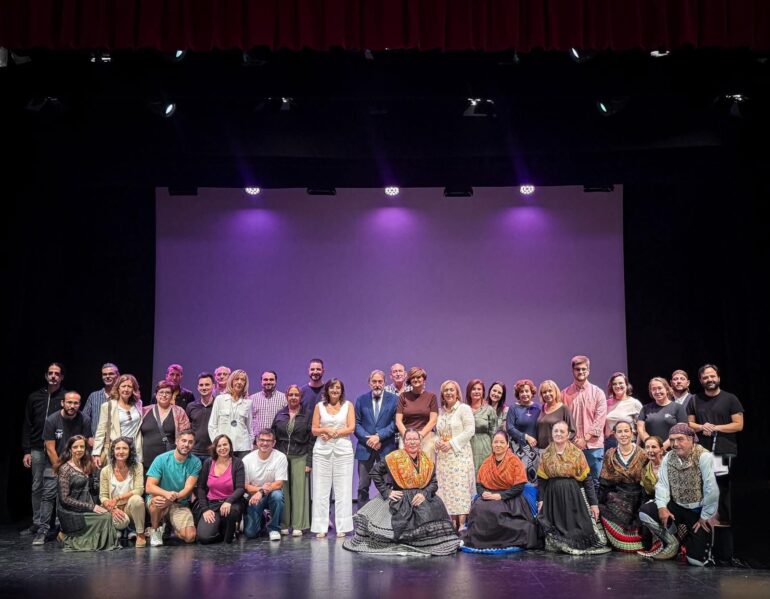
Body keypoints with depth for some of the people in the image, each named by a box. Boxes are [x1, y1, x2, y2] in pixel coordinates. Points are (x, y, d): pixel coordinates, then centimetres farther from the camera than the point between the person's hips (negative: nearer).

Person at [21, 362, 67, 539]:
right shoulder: (34, 397, 10)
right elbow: (27, 426, 10)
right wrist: (26, 451, 4)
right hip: (38, 450, 3)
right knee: (37, 487, 8)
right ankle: (37, 523, 18)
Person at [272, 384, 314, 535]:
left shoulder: (307, 416, 5)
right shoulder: (279, 415, 12)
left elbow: (311, 440, 1)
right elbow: (273, 437, 12)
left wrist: (309, 462, -5)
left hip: (300, 457, -2)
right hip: (281, 456, 2)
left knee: (299, 489, -5)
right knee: (282, 490, -1)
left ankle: (298, 526, -1)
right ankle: (283, 525, 7)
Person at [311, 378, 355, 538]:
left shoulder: (348, 405, 8)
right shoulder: (319, 406, 10)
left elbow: (351, 428, -2)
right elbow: (314, 430, 7)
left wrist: (333, 433, -10)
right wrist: (326, 430, -12)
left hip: (343, 449, -1)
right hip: (322, 450, 1)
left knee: (343, 488, -1)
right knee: (321, 489, -1)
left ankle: (342, 527, 4)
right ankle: (321, 527, 3)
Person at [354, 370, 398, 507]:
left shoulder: (393, 399, 2)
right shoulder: (361, 400, 7)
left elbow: (395, 423, -4)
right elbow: (356, 424, 3)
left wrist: (379, 436, -14)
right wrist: (368, 439, -10)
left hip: (386, 448, -1)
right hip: (365, 448, 1)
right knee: (363, 487, 4)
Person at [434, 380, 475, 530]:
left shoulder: (464, 408, -1)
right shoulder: (440, 411, 15)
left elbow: (470, 430, -9)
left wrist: (451, 443, -13)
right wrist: (438, 442, -3)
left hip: (459, 454, -5)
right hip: (443, 456, 5)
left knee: (460, 488, -9)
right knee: (446, 489, 2)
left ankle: (462, 525, -8)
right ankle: (453, 524, 7)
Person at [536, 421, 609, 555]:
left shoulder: (577, 454, -1)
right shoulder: (546, 455, 6)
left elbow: (587, 479, -2)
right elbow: (541, 479, 6)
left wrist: (593, 503, -6)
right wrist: (541, 500, -6)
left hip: (573, 496, -1)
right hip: (552, 496, 2)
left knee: (577, 526, -8)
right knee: (555, 527, -6)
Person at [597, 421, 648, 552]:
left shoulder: (642, 455, -1)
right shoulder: (610, 455, 4)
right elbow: (604, 483, 4)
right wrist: (600, 504, -3)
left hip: (636, 500, -1)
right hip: (615, 500, 2)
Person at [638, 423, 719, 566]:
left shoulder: (704, 457, -20)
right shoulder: (668, 458, -1)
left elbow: (712, 490, -22)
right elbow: (662, 484, -3)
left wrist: (706, 516, -17)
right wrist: (662, 507, -18)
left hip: (699, 510, -4)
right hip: (677, 507, 4)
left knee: (697, 560, -10)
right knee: (645, 512, -19)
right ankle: (672, 543, 5)